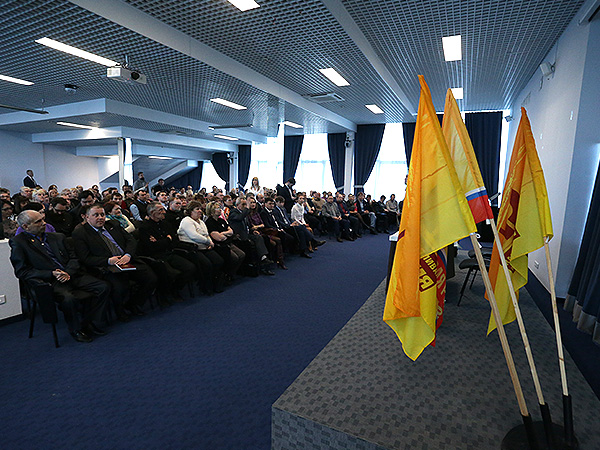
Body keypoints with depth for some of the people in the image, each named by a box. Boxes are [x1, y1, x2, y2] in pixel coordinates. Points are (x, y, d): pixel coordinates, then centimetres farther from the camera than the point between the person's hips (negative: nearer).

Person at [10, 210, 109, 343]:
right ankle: (76, 329, -7)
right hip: (49, 282, -5)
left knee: (103, 287, -14)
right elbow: (21, 271, -4)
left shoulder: (58, 237, 17)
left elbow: (73, 258, 14)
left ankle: (89, 324, 0)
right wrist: (51, 274, -14)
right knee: (68, 298, -36)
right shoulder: (18, 243, 4)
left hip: (71, 276, 5)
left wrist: (68, 272, -8)